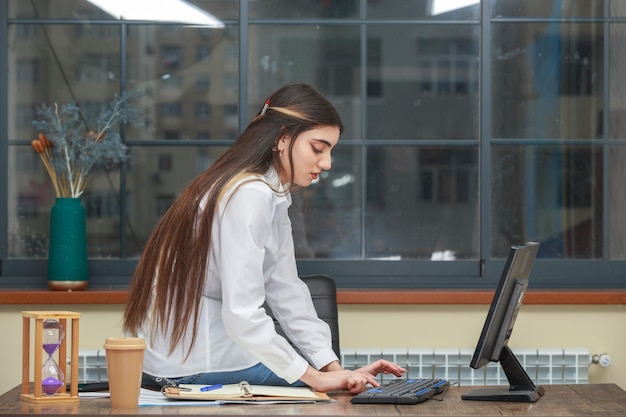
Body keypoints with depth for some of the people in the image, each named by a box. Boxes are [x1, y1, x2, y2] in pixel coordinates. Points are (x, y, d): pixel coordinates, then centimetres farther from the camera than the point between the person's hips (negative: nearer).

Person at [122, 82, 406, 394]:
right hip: (189, 364, -10)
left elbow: (286, 292, 6)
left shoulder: (273, 195, 10)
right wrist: (315, 377, -26)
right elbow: (241, 315, -28)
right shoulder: (250, 195, -22)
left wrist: (334, 368, -2)